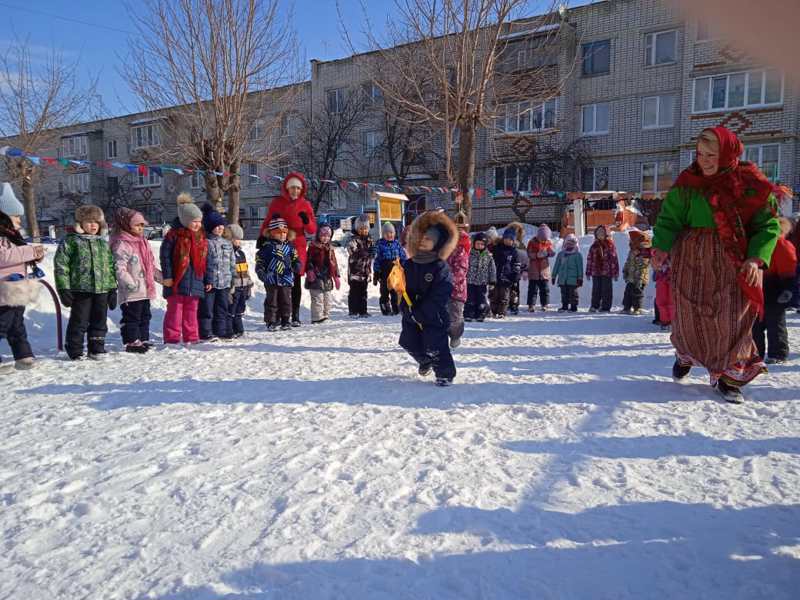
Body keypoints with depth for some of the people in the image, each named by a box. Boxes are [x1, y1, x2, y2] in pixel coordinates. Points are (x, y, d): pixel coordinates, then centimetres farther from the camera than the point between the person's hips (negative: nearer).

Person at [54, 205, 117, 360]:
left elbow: (111, 267, 17)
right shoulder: (70, 241, -2)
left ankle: (96, 349, 22)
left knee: (99, 321, 10)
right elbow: (61, 265, -4)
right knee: (79, 321, 2)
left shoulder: (104, 243, 14)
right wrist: (64, 289, -10)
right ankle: (75, 351, 14)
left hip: (102, 289, 4)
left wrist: (113, 289, 12)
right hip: (80, 289, -4)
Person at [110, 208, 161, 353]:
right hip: (131, 293, -9)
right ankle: (131, 342, 9)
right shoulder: (121, 245, -14)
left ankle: (143, 340, 28)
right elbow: (119, 269, -22)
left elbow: (151, 266, 22)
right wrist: (131, 284, -28)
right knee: (132, 317, 0)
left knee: (145, 316, 17)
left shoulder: (143, 243, 14)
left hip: (145, 291, 9)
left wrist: (161, 277, 18)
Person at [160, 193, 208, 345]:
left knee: (191, 310, 11)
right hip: (177, 281, -5)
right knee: (175, 310, -1)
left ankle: (191, 337, 18)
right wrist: (167, 276, -14)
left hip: (195, 281, 5)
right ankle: (172, 338, 5)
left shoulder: (201, 237, 11)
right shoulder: (174, 234, -7)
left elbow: (205, 259, 15)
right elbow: (165, 255, -9)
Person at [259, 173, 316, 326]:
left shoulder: (305, 205, 8)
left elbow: (312, 230, 6)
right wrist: (262, 236, 4)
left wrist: (307, 221, -14)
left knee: (296, 282, 1)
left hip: (297, 247, 0)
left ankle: (295, 316, 8)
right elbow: (267, 222, 18)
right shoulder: (276, 202, 8)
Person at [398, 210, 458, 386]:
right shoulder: (408, 265, 4)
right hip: (412, 316, 6)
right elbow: (403, 289, 6)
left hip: (434, 317, -6)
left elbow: (438, 297, -18)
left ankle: (445, 374, 14)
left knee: (434, 347, -8)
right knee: (409, 343, 12)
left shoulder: (441, 268, -13)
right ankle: (425, 361, 41)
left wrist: (419, 314, -19)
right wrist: (407, 310, -10)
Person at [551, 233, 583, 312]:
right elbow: (556, 265, 14)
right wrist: (554, 276, 13)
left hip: (573, 279, -3)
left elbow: (580, 267, -1)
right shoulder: (561, 254, 9)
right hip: (562, 279, 4)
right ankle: (564, 306, 17)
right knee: (564, 293, 9)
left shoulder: (577, 255, -1)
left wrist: (580, 278, -4)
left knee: (573, 293, 0)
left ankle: (573, 307, 8)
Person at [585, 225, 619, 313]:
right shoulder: (594, 246, 9)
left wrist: (615, 272, -2)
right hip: (596, 272, 3)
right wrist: (588, 272, 9)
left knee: (606, 290, 1)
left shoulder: (610, 245, 1)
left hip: (607, 272, -3)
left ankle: (605, 307, 7)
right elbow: (589, 259, 12)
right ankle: (594, 306, 15)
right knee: (596, 290, 8)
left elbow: (614, 259, 0)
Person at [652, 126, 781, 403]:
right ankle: (687, 354, 34)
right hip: (693, 259, 1)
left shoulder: (752, 183, -4)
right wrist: (662, 246, -19)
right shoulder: (687, 183, -1)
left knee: (734, 317, -2)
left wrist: (756, 258, -15)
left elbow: (768, 224, -1)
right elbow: (669, 218, -1)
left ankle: (729, 374, 13)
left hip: (736, 262, -1)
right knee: (690, 312, 4)